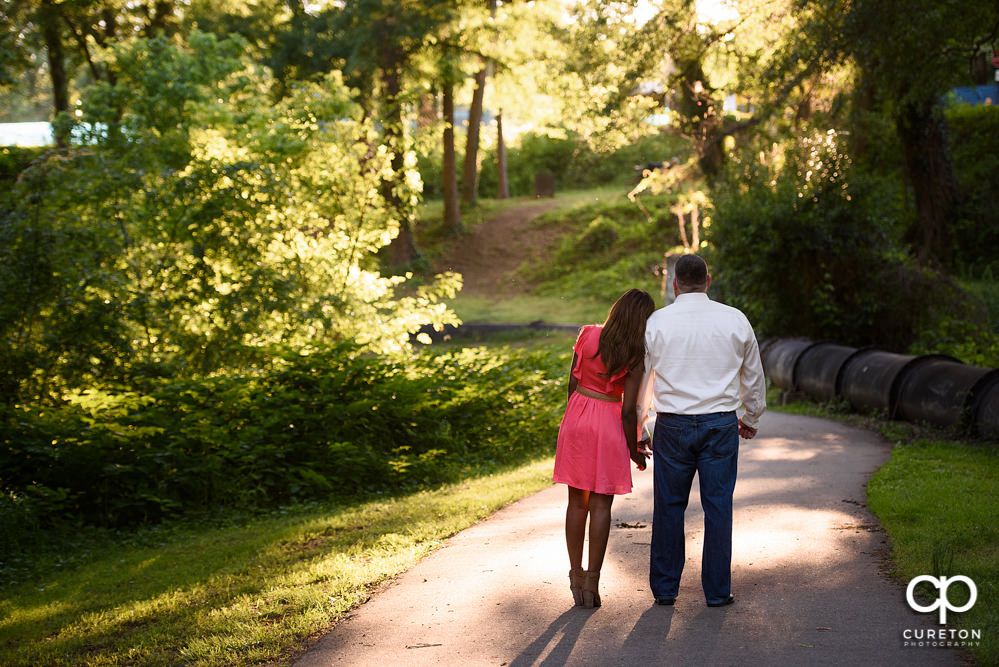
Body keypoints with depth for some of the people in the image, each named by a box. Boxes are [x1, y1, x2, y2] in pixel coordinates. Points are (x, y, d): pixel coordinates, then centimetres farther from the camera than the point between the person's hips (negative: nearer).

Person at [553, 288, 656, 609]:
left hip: (576, 417, 3)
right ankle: (592, 580, 4)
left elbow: (572, 383, 3)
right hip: (609, 424, -3)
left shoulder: (588, 335, -3)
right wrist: (634, 450, 2)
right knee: (600, 505, 4)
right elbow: (629, 410, -11)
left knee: (577, 501, 13)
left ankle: (576, 575, 19)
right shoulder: (635, 356, -12)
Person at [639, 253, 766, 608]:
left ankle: (664, 588, 15)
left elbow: (641, 379, 5)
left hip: (672, 425, 0)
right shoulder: (735, 320, 1)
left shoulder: (657, 322, -1)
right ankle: (717, 590, 9)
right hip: (720, 424, 0)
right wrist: (751, 418, 29)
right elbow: (753, 376, 13)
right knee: (718, 506, 5)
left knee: (669, 506, 8)